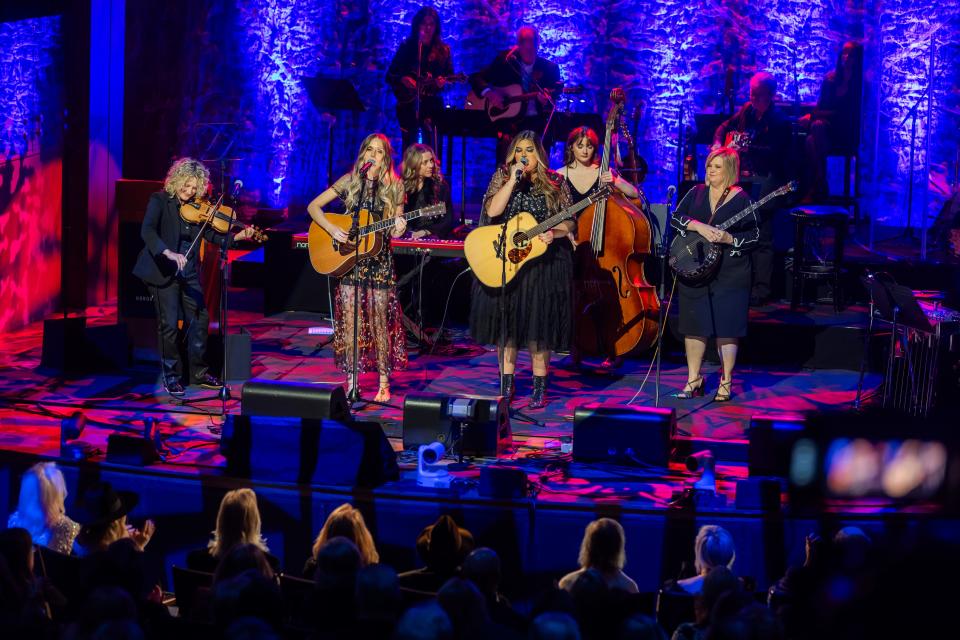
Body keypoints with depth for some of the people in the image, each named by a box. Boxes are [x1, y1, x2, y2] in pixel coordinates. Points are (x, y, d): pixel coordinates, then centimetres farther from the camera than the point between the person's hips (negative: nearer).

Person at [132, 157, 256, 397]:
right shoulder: (160, 201, -10)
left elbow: (212, 235, 3)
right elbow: (147, 231, -25)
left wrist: (238, 236, -14)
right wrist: (168, 253, -40)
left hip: (189, 271, 5)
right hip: (163, 272, -5)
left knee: (200, 318, 8)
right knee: (169, 323, -5)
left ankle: (198, 372, 22)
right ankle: (171, 377, 8)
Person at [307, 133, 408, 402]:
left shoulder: (394, 187, 1)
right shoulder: (349, 182, 3)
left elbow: (393, 230, 4)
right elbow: (314, 206, 4)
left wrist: (398, 230, -20)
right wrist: (332, 229, -10)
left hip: (379, 261, -1)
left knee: (379, 321, -3)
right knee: (348, 321, 0)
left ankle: (384, 382, 3)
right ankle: (351, 381, 7)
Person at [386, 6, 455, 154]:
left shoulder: (443, 50, 8)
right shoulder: (406, 47, 8)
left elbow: (450, 75, 7)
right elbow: (390, 75, 8)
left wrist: (442, 82, -15)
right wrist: (403, 79, -12)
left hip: (432, 103, 0)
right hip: (408, 102, 0)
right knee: (409, 145, -2)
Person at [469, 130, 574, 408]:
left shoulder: (555, 184, 4)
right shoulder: (502, 177, 7)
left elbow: (569, 222, 2)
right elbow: (492, 211, -9)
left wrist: (553, 233, -18)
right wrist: (513, 180, -14)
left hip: (542, 260, -2)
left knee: (538, 323, -4)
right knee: (506, 322, 2)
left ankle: (539, 387, 5)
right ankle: (506, 386, 11)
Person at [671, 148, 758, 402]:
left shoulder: (740, 199, -3)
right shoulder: (696, 193, 8)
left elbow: (754, 237, -5)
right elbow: (676, 218, -1)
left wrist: (728, 239, -21)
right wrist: (699, 227, -17)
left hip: (729, 274, -4)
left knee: (726, 328, -1)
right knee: (694, 326, 7)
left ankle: (726, 382, 9)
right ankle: (694, 380, 17)